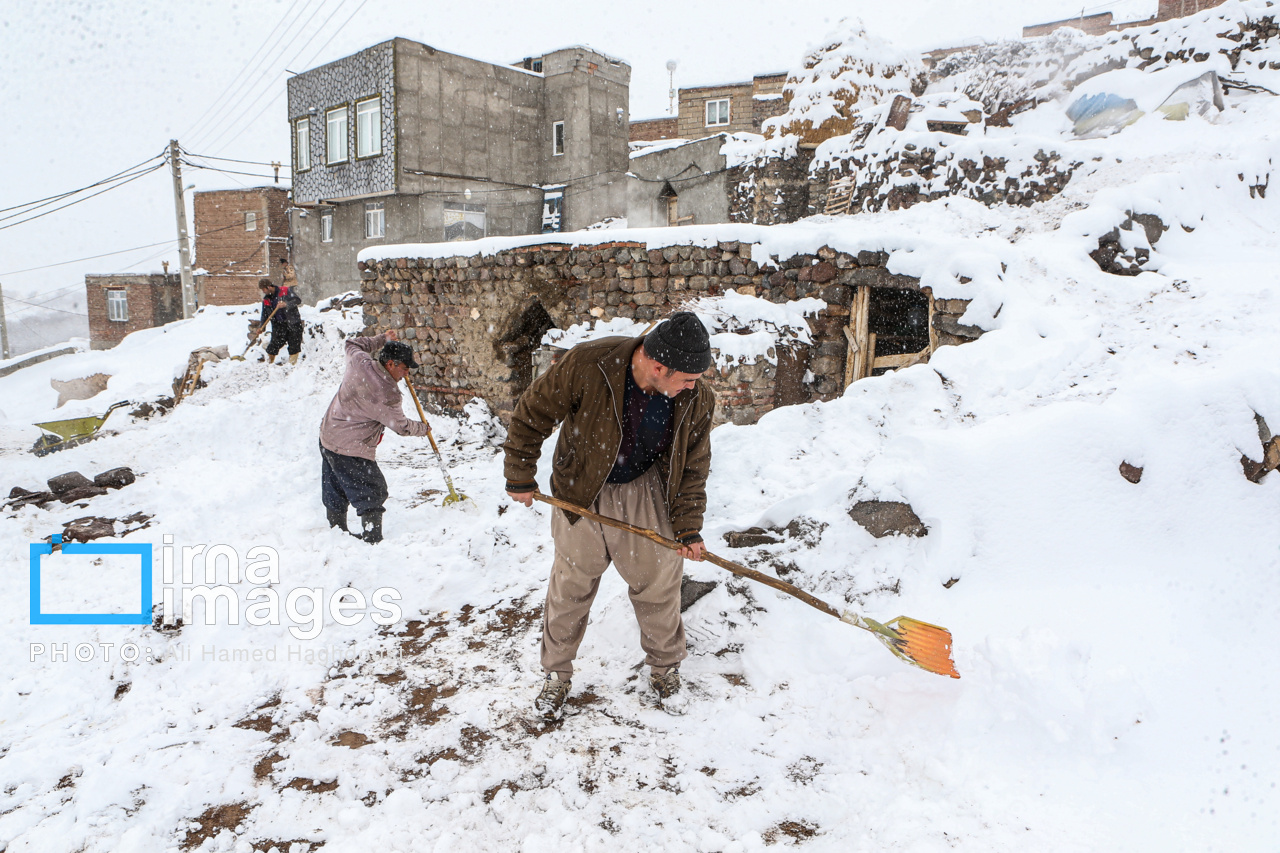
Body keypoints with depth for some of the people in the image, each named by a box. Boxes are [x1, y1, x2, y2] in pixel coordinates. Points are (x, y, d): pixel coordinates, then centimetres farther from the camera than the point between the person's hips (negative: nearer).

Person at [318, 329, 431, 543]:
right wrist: (423, 429, 6)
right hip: (350, 450, -9)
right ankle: (372, 539, 0)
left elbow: (353, 344, 18)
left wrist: (381, 340, 20)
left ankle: (338, 530, 37)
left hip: (327, 437, 9)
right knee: (373, 493, 0)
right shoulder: (387, 395, -25)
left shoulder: (359, 362, -7)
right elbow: (402, 426, -12)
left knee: (336, 493, 22)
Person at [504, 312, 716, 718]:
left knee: (659, 583, 10)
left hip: (646, 493, 2)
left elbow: (692, 467, -4)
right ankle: (557, 673, 35)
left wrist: (688, 528, -8)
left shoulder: (697, 399, -18)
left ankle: (665, 670, 36)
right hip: (580, 493, -1)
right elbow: (531, 414, -15)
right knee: (570, 586, 12)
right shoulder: (585, 365, -29)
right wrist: (520, 478, -6)